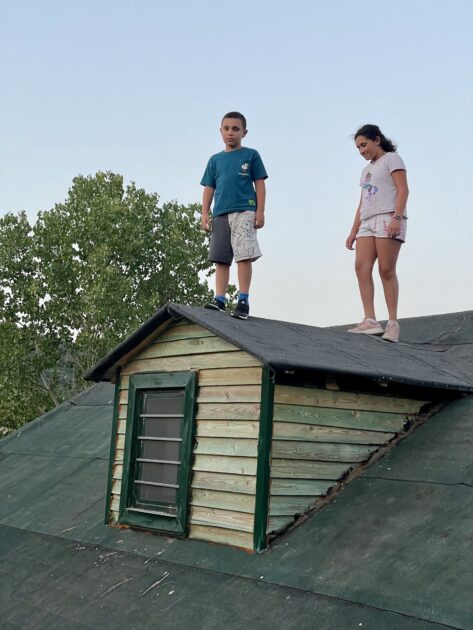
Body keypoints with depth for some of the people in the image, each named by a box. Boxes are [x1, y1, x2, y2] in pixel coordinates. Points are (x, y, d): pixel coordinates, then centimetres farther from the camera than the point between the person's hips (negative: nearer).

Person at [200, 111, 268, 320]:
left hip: (244, 211, -4)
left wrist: (260, 211, -4)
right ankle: (219, 299, 3)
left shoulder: (251, 155, 7)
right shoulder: (215, 159, 17)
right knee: (220, 258, 2)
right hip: (220, 214, 4)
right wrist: (205, 214, 7)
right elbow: (209, 188, 16)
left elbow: (260, 184, 4)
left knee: (244, 255, -10)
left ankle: (243, 300, -7)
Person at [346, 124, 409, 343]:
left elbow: (403, 190, -6)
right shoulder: (367, 170, 30)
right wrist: (353, 232, 17)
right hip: (368, 222, 7)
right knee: (361, 266, -11)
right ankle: (370, 321, -16)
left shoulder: (391, 159, 7)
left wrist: (396, 218, -20)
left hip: (388, 219, -7)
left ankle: (393, 323, -11)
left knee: (386, 269, -13)